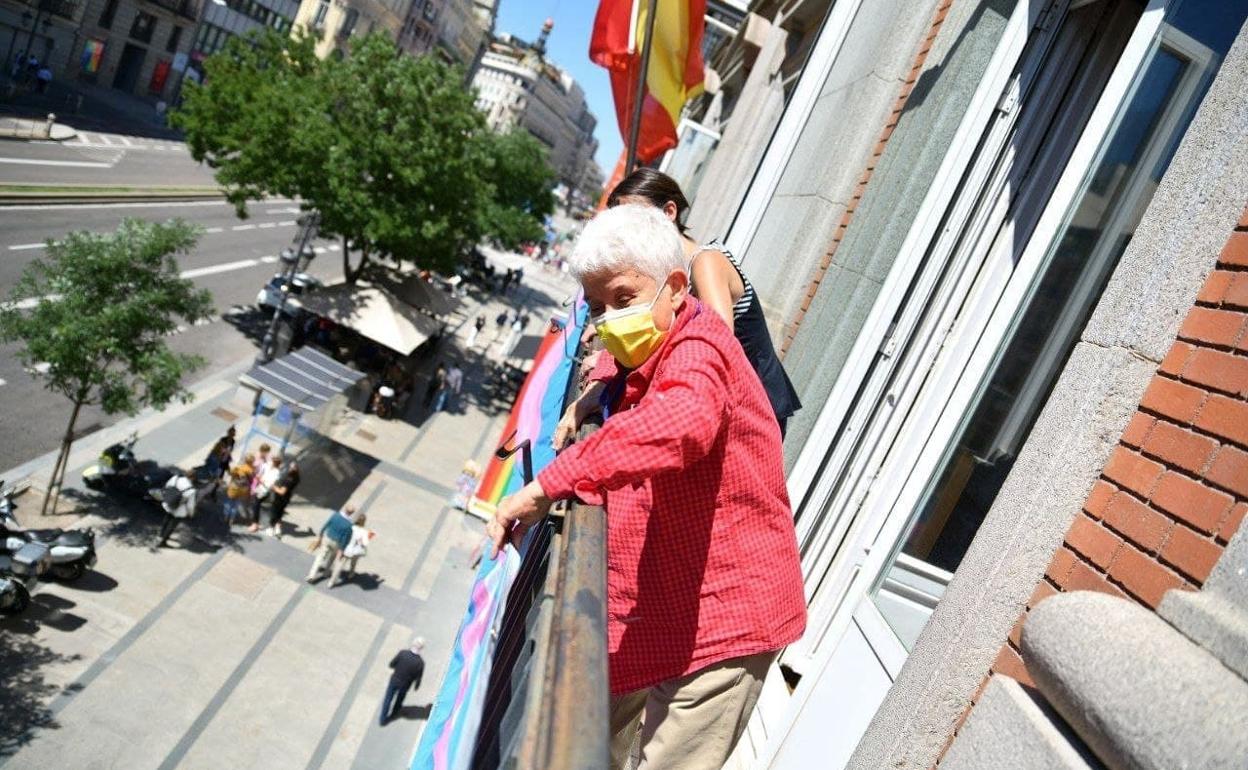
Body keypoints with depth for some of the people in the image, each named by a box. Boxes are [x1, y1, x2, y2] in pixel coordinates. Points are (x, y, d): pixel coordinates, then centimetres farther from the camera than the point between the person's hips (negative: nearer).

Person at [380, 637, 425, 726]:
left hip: (394, 680, 0)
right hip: (405, 685, 0)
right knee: (400, 698, 31)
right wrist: (416, 686, 6)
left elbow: (391, 664, -15)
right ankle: (394, 712, 58)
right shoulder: (420, 662, -30)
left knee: (388, 698, 25)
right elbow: (418, 678, -16)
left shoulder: (402, 653, -29)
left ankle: (382, 719, 40)